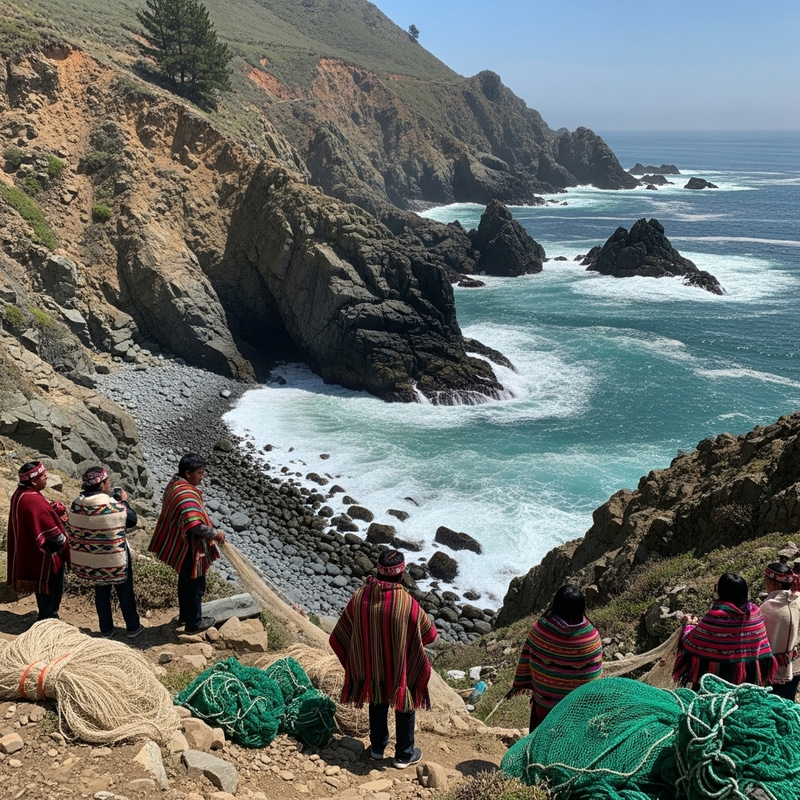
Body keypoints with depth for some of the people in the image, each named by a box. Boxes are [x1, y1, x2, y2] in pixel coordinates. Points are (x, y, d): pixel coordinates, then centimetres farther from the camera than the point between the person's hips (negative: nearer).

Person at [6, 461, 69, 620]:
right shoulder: (33, 501, -30)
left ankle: (45, 617, 39)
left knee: (43, 589, 25)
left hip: (30, 552, 10)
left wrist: (53, 510, -5)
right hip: (45, 555, -10)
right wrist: (64, 542, -7)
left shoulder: (20, 494, 1)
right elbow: (51, 531, -25)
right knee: (52, 590, 7)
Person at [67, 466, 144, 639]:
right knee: (125, 593, 14)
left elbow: (71, 532, 2)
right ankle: (133, 627, 26)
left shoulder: (76, 505, -8)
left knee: (101, 592, 20)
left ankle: (106, 629, 31)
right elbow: (132, 520, -9)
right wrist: (124, 501, 2)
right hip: (115, 559, -5)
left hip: (90, 560, 5)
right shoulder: (113, 506, -24)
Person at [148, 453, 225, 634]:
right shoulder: (187, 494, -31)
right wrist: (215, 534, -23)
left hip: (180, 544, 10)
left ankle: (185, 615, 43)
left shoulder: (175, 483, 1)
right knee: (195, 585, 8)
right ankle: (194, 623, 23)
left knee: (186, 581, 26)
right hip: (189, 547, -10)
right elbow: (195, 524, -38)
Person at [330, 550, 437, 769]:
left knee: (377, 704, 27)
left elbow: (339, 635, -6)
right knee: (404, 707, 20)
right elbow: (429, 633, -13)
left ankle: (377, 747, 43)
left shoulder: (360, 597, -18)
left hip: (370, 666, 3)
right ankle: (404, 755, 34)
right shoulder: (407, 603, -28)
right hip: (401, 668, -3)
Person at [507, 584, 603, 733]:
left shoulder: (539, 628, -19)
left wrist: (520, 683, 10)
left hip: (542, 698, 2)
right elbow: (594, 676, -16)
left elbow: (526, 656, -5)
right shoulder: (590, 637, -25)